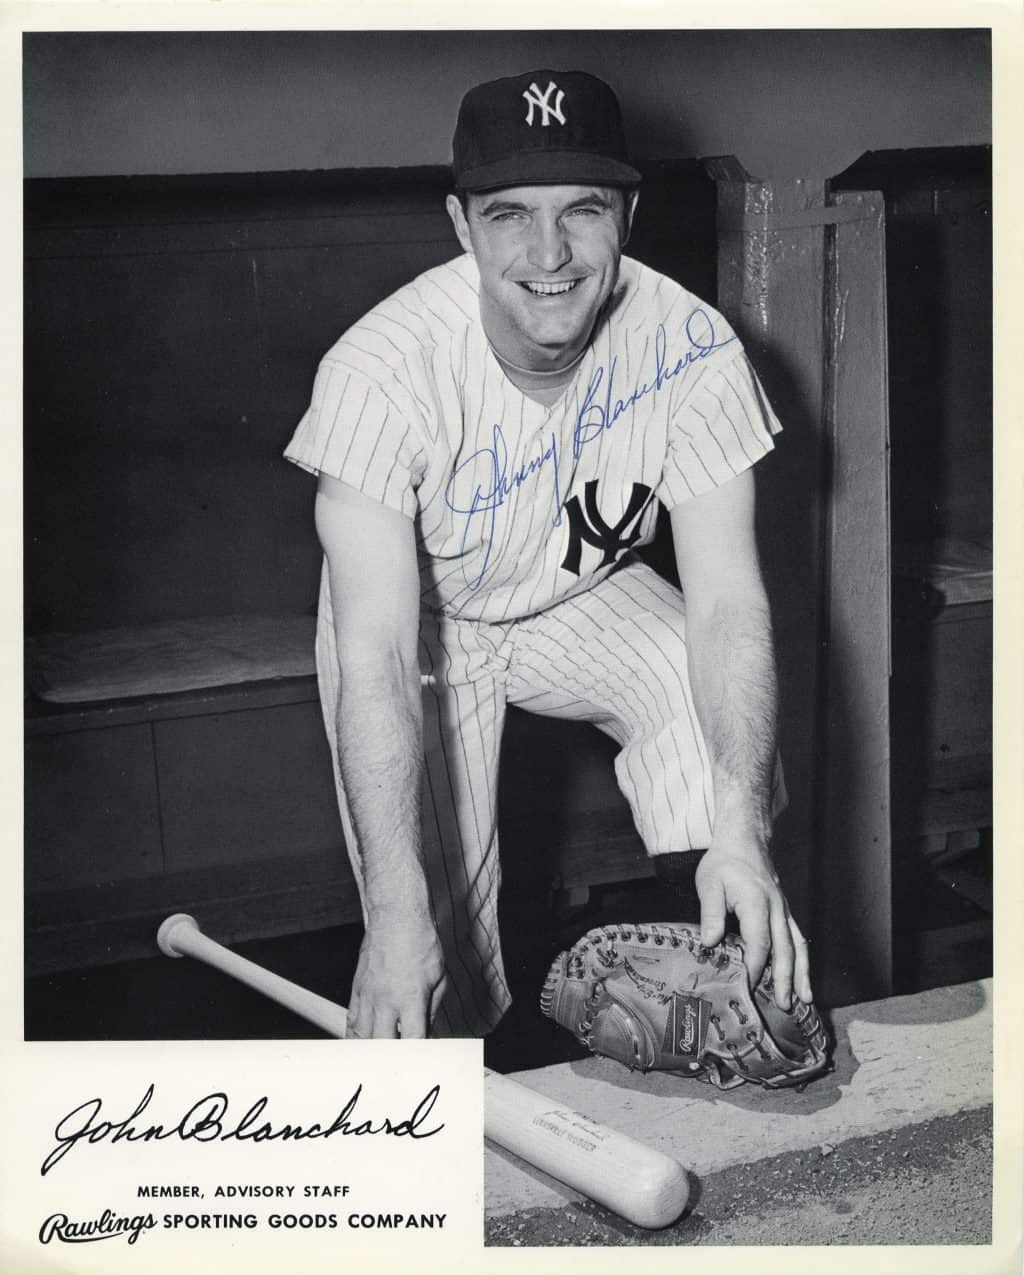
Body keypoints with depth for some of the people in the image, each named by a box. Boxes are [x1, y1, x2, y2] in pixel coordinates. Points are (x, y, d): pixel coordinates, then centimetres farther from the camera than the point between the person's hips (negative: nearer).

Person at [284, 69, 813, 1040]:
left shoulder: (689, 348, -26)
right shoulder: (382, 371, -34)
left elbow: (726, 602, -28)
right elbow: (376, 658, -37)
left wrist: (741, 832, -44)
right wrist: (395, 910, -46)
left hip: (584, 597, 2)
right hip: (417, 621, -2)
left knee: (725, 697, -29)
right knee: (437, 951, -9)